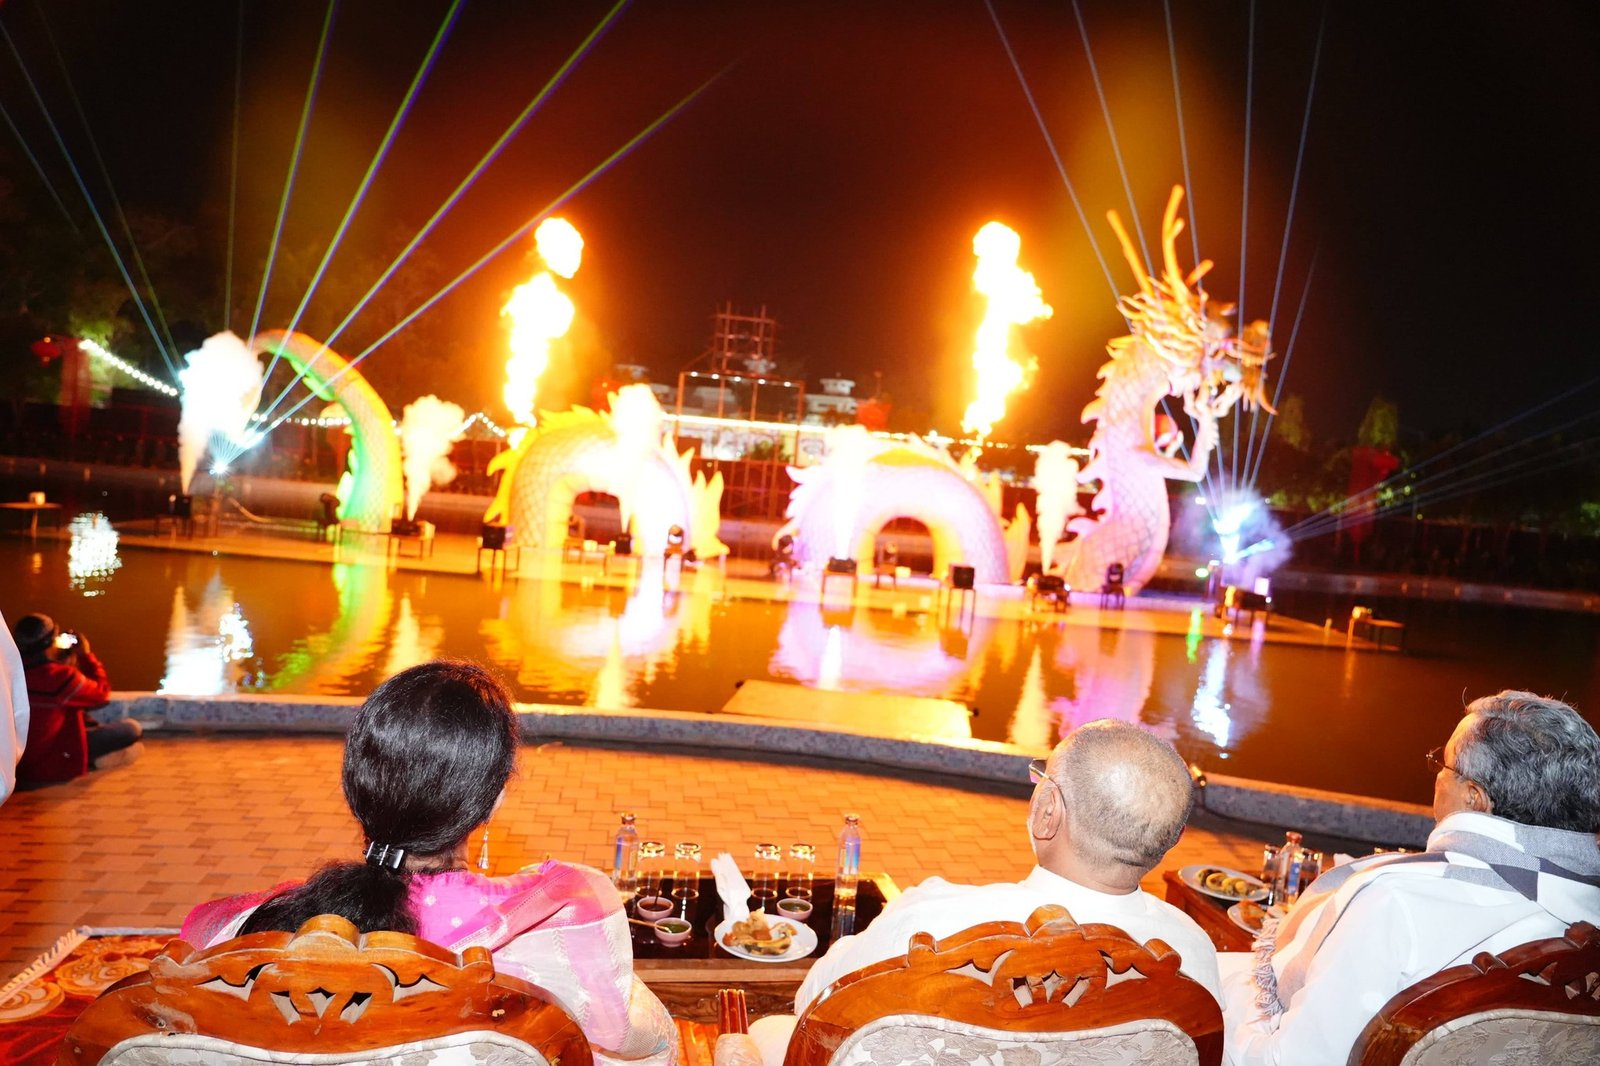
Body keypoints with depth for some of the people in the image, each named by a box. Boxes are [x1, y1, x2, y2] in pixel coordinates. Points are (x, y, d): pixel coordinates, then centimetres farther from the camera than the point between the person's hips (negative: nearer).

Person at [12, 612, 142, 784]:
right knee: (133, 728, -6)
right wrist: (86, 654, -2)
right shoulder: (59, 676, -26)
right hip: (51, 762, -9)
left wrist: (68, 656, 10)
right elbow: (102, 693, -8)